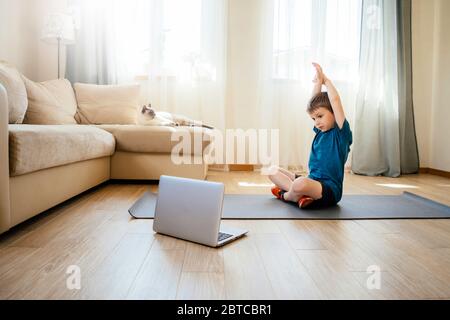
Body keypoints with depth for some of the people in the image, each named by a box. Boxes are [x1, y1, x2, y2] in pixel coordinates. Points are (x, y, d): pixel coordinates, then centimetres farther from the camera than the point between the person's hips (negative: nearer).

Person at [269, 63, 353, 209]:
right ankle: (302, 194, -14)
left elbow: (335, 100, -16)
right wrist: (318, 81, 8)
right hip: (311, 182, 8)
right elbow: (315, 101, 12)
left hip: (329, 189, -8)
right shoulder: (320, 131, 11)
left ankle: (285, 195, -4)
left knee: (301, 183, -39)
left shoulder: (341, 132, -8)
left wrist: (325, 79, -3)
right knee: (273, 171, 8)